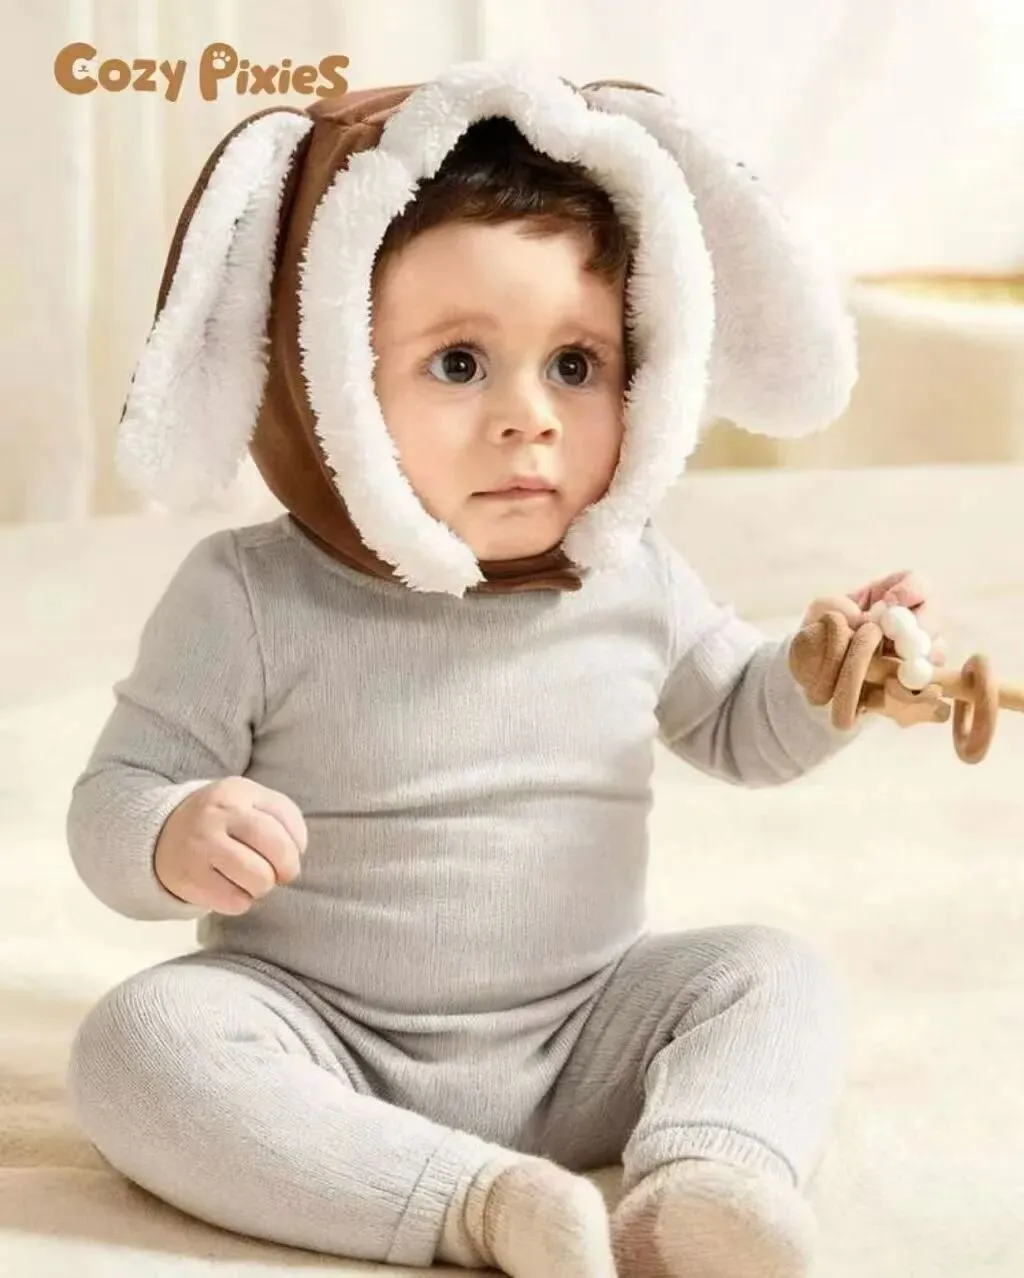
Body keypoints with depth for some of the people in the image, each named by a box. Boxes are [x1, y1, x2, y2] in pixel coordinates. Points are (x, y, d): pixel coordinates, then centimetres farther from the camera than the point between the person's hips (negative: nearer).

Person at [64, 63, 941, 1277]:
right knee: (142, 1040, -28)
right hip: (330, 1054, -3)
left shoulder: (635, 583, -1)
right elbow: (112, 800, -11)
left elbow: (733, 725, 17)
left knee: (771, 976, -13)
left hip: (583, 1041, 3)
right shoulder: (249, 600, -13)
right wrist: (175, 840, -34)